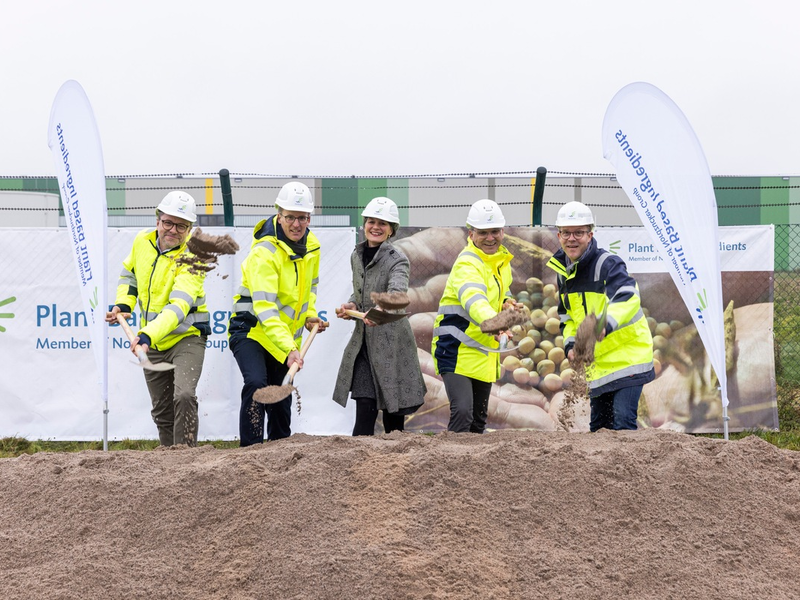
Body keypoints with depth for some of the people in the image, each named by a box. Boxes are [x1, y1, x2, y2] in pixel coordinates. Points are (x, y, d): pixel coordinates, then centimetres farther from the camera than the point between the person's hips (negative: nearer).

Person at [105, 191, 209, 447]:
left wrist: (147, 336, -45)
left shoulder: (192, 256, -21)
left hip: (186, 337, -6)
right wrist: (123, 303, 4)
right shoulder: (142, 241, -3)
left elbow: (178, 307, -33)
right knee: (162, 411, 12)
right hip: (152, 342, 6)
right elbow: (129, 272, 20)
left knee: (184, 396, -26)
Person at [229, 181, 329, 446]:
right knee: (256, 385, -26)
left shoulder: (312, 246, -1)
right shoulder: (264, 251, -25)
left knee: (282, 397, 13)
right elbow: (264, 308, -34)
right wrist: (288, 349, -42)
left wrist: (310, 315, 0)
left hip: (287, 335, 7)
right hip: (252, 329, -7)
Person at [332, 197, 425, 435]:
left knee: (393, 413, 2)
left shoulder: (397, 259, -11)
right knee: (365, 409, -6)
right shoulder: (357, 256, 10)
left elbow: (397, 292, -31)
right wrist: (351, 305, 2)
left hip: (391, 340, -5)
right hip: (363, 340, 5)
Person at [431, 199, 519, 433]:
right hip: (456, 350, -8)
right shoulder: (467, 264, -22)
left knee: (478, 419, 14)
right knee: (462, 412, -23)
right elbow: (474, 300, -42)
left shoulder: (502, 259, 6)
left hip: (485, 352, 8)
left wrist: (505, 302, 1)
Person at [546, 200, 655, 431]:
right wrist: (570, 344, 1)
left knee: (622, 421, -18)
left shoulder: (608, 264, -18)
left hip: (626, 355, -8)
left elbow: (628, 298, -37)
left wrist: (606, 325, -55)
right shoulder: (563, 272, 8)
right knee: (598, 424, 14)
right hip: (597, 363, 8)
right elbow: (567, 317, 20)